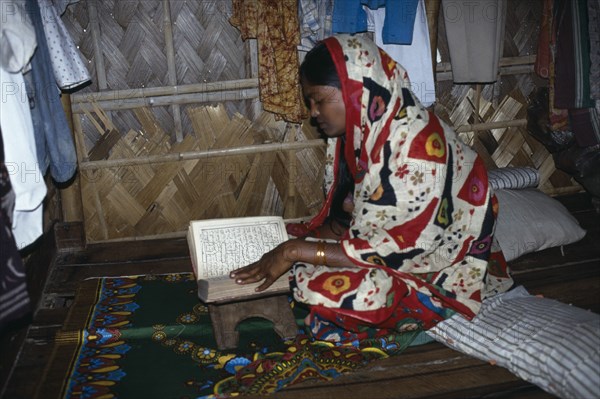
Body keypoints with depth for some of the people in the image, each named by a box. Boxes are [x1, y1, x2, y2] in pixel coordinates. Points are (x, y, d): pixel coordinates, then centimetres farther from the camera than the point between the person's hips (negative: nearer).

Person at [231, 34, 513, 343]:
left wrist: (296, 251, -27)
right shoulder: (359, 135, -1)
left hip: (437, 275, -8)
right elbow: (350, 217, 8)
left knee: (328, 287, -28)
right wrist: (304, 234, -9)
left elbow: (396, 249, -28)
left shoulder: (419, 141, -27)